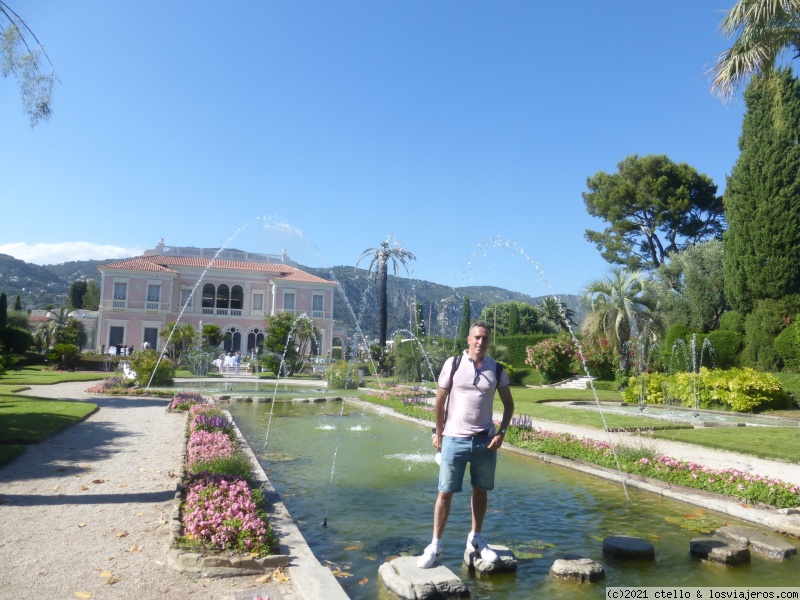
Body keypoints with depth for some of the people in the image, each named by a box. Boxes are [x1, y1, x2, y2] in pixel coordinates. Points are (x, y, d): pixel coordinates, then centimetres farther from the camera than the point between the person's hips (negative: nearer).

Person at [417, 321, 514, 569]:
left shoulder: (496, 370, 2)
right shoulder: (453, 364, -4)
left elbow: (508, 404, 10)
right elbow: (440, 400, 1)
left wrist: (501, 433, -1)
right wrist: (438, 433, 0)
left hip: (485, 441, 2)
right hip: (454, 440, -2)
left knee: (481, 490, 13)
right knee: (445, 492, 2)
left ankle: (476, 539, 31)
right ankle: (435, 545, 12)